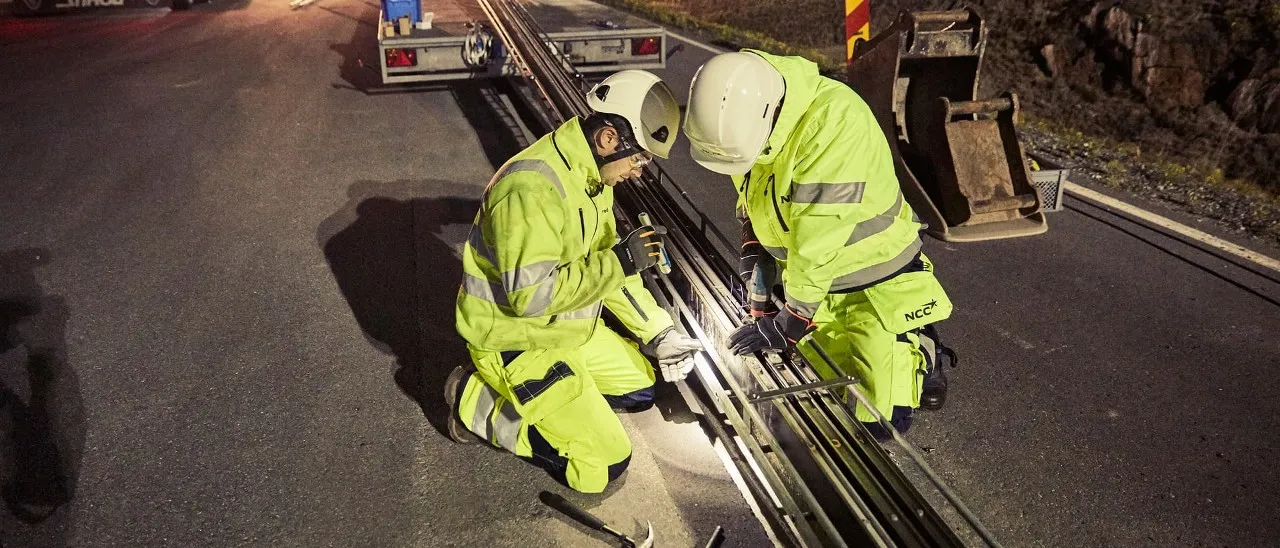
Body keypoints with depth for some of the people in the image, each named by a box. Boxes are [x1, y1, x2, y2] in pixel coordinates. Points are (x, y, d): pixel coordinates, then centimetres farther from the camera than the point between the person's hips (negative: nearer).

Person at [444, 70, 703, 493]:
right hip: (515, 340, -9)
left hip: (568, 328, 9)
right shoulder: (533, 187, -30)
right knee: (604, 466, -6)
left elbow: (602, 265, 8)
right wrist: (619, 262, -27)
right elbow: (531, 296, -33)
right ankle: (478, 405, 4)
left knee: (642, 390, 18)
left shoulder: (592, 173, 1)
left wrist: (658, 333, 3)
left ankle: (513, 390, 16)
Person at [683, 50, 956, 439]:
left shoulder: (834, 121, -33)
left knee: (881, 422, -5)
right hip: (812, 276, 6)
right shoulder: (744, 116, -10)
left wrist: (790, 322, -22)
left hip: (875, 280, -6)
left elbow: (817, 243, -30)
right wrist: (756, 272, -2)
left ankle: (920, 350, 23)